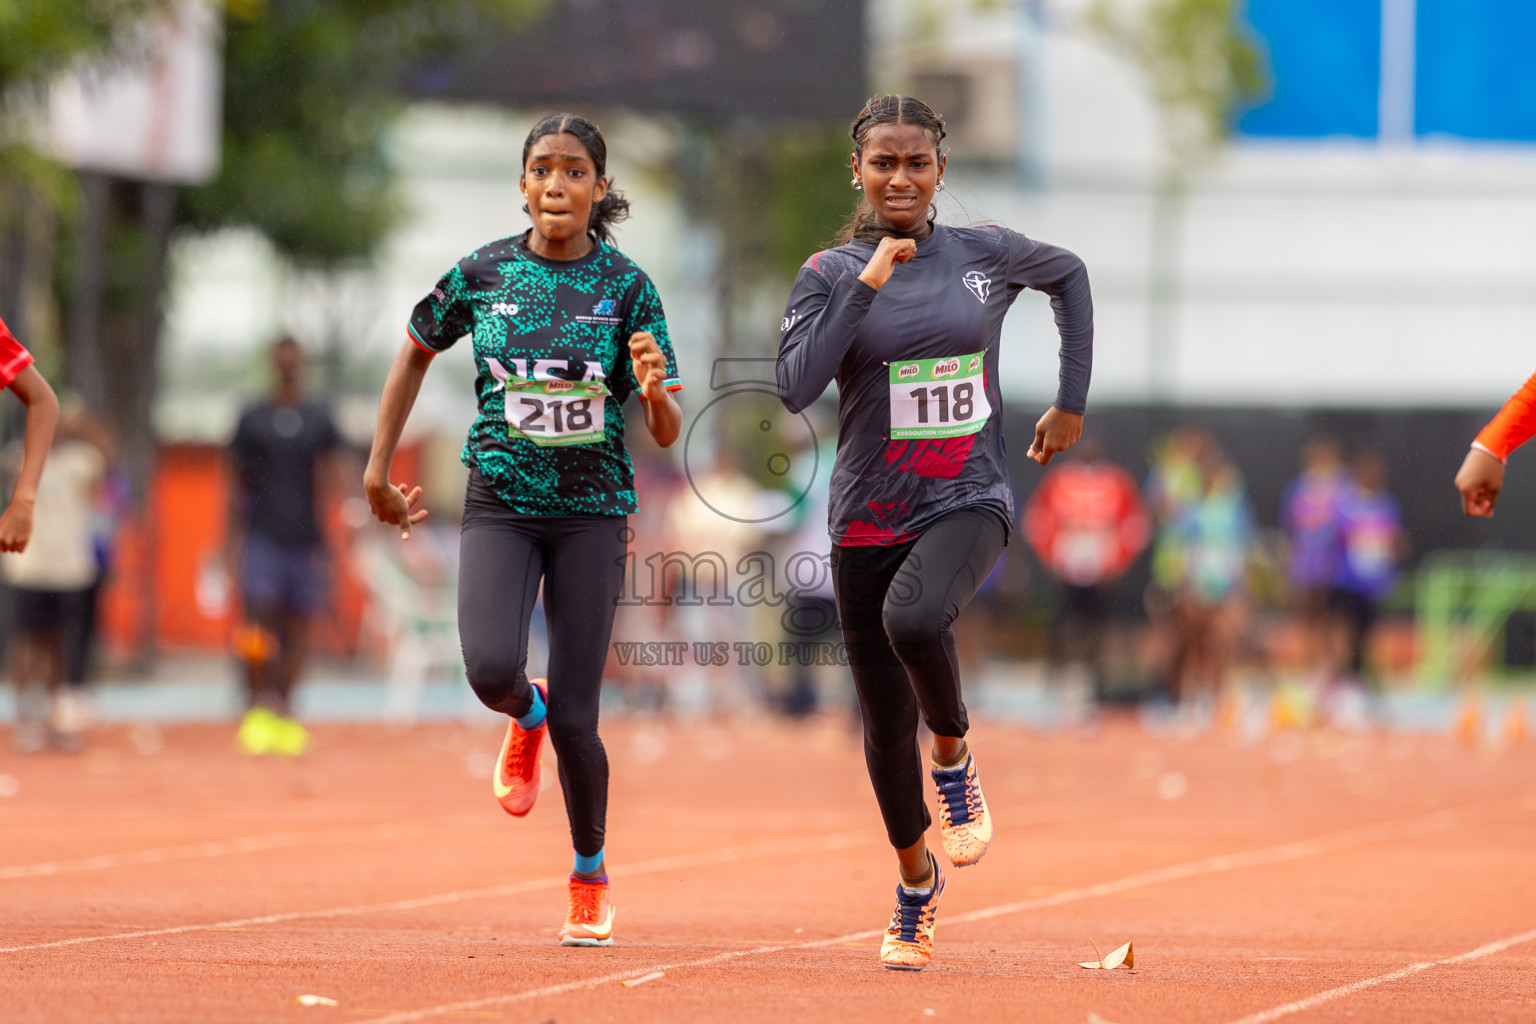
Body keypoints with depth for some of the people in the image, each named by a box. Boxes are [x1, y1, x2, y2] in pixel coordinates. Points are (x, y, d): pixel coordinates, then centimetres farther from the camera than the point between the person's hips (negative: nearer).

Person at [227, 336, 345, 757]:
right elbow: (239, 483, 9)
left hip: (305, 537, 2)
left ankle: (284, 709, 14)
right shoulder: (253, 419, 6)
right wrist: (234, 538, 5)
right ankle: (256, 706, -12)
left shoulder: (319, 420, 9)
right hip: (262, 535, -2)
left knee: (298, 626, 4)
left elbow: (331, 478, 12)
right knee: (260, 614, -16)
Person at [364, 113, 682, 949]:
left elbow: (666, 434, -4)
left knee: (574, 716, -3)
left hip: (592, 511, -1)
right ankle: (525, 720, 15)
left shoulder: (627, 286, -4)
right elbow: (417, 350, 17)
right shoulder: (483, 274, -1)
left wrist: (654, 392, -27)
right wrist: (378, 468, 15)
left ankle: (590, 874, 24)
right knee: (490, 671, -25)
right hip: (501, 504, 1)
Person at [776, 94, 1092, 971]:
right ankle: (918, 878, 33)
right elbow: (796, 389, -16)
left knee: (913, 619, -35)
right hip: (870, 517, 2)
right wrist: (866, 284, -18)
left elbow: (1070, 274, 21)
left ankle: (956, 757, -6)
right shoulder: (831, 274, -2)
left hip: (968, 503, -2)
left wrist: (1073, 403, 17)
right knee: (887, 722, 8)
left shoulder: (988, 254, 1)